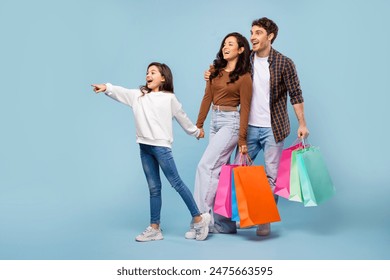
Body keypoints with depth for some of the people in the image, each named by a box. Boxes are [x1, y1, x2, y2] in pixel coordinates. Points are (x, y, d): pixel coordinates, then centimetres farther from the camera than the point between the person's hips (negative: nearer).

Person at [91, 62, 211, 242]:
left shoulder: (169, 98, 4)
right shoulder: (138, 95, 13)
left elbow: (182, 117, 15)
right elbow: (122, 92, -2)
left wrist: (196, 131, 24)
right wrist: (107, 88, -20)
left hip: (161, 146, -4)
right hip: (144, 147, 4)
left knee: (176, 183, -3)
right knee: (153, 188, 9)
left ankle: (199, 219, 7)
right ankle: (155, 229, 14)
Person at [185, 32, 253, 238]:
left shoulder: (244, 77, -8)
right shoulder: (215, 70, 9)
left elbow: (245, 109, -9)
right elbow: (207, 97, 11)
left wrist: (242, 139, -10)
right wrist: (199, 124, 9)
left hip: (230, 122, -7)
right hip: (215, 121, 7)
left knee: (205, 166, -15)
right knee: (219, 170, 9)